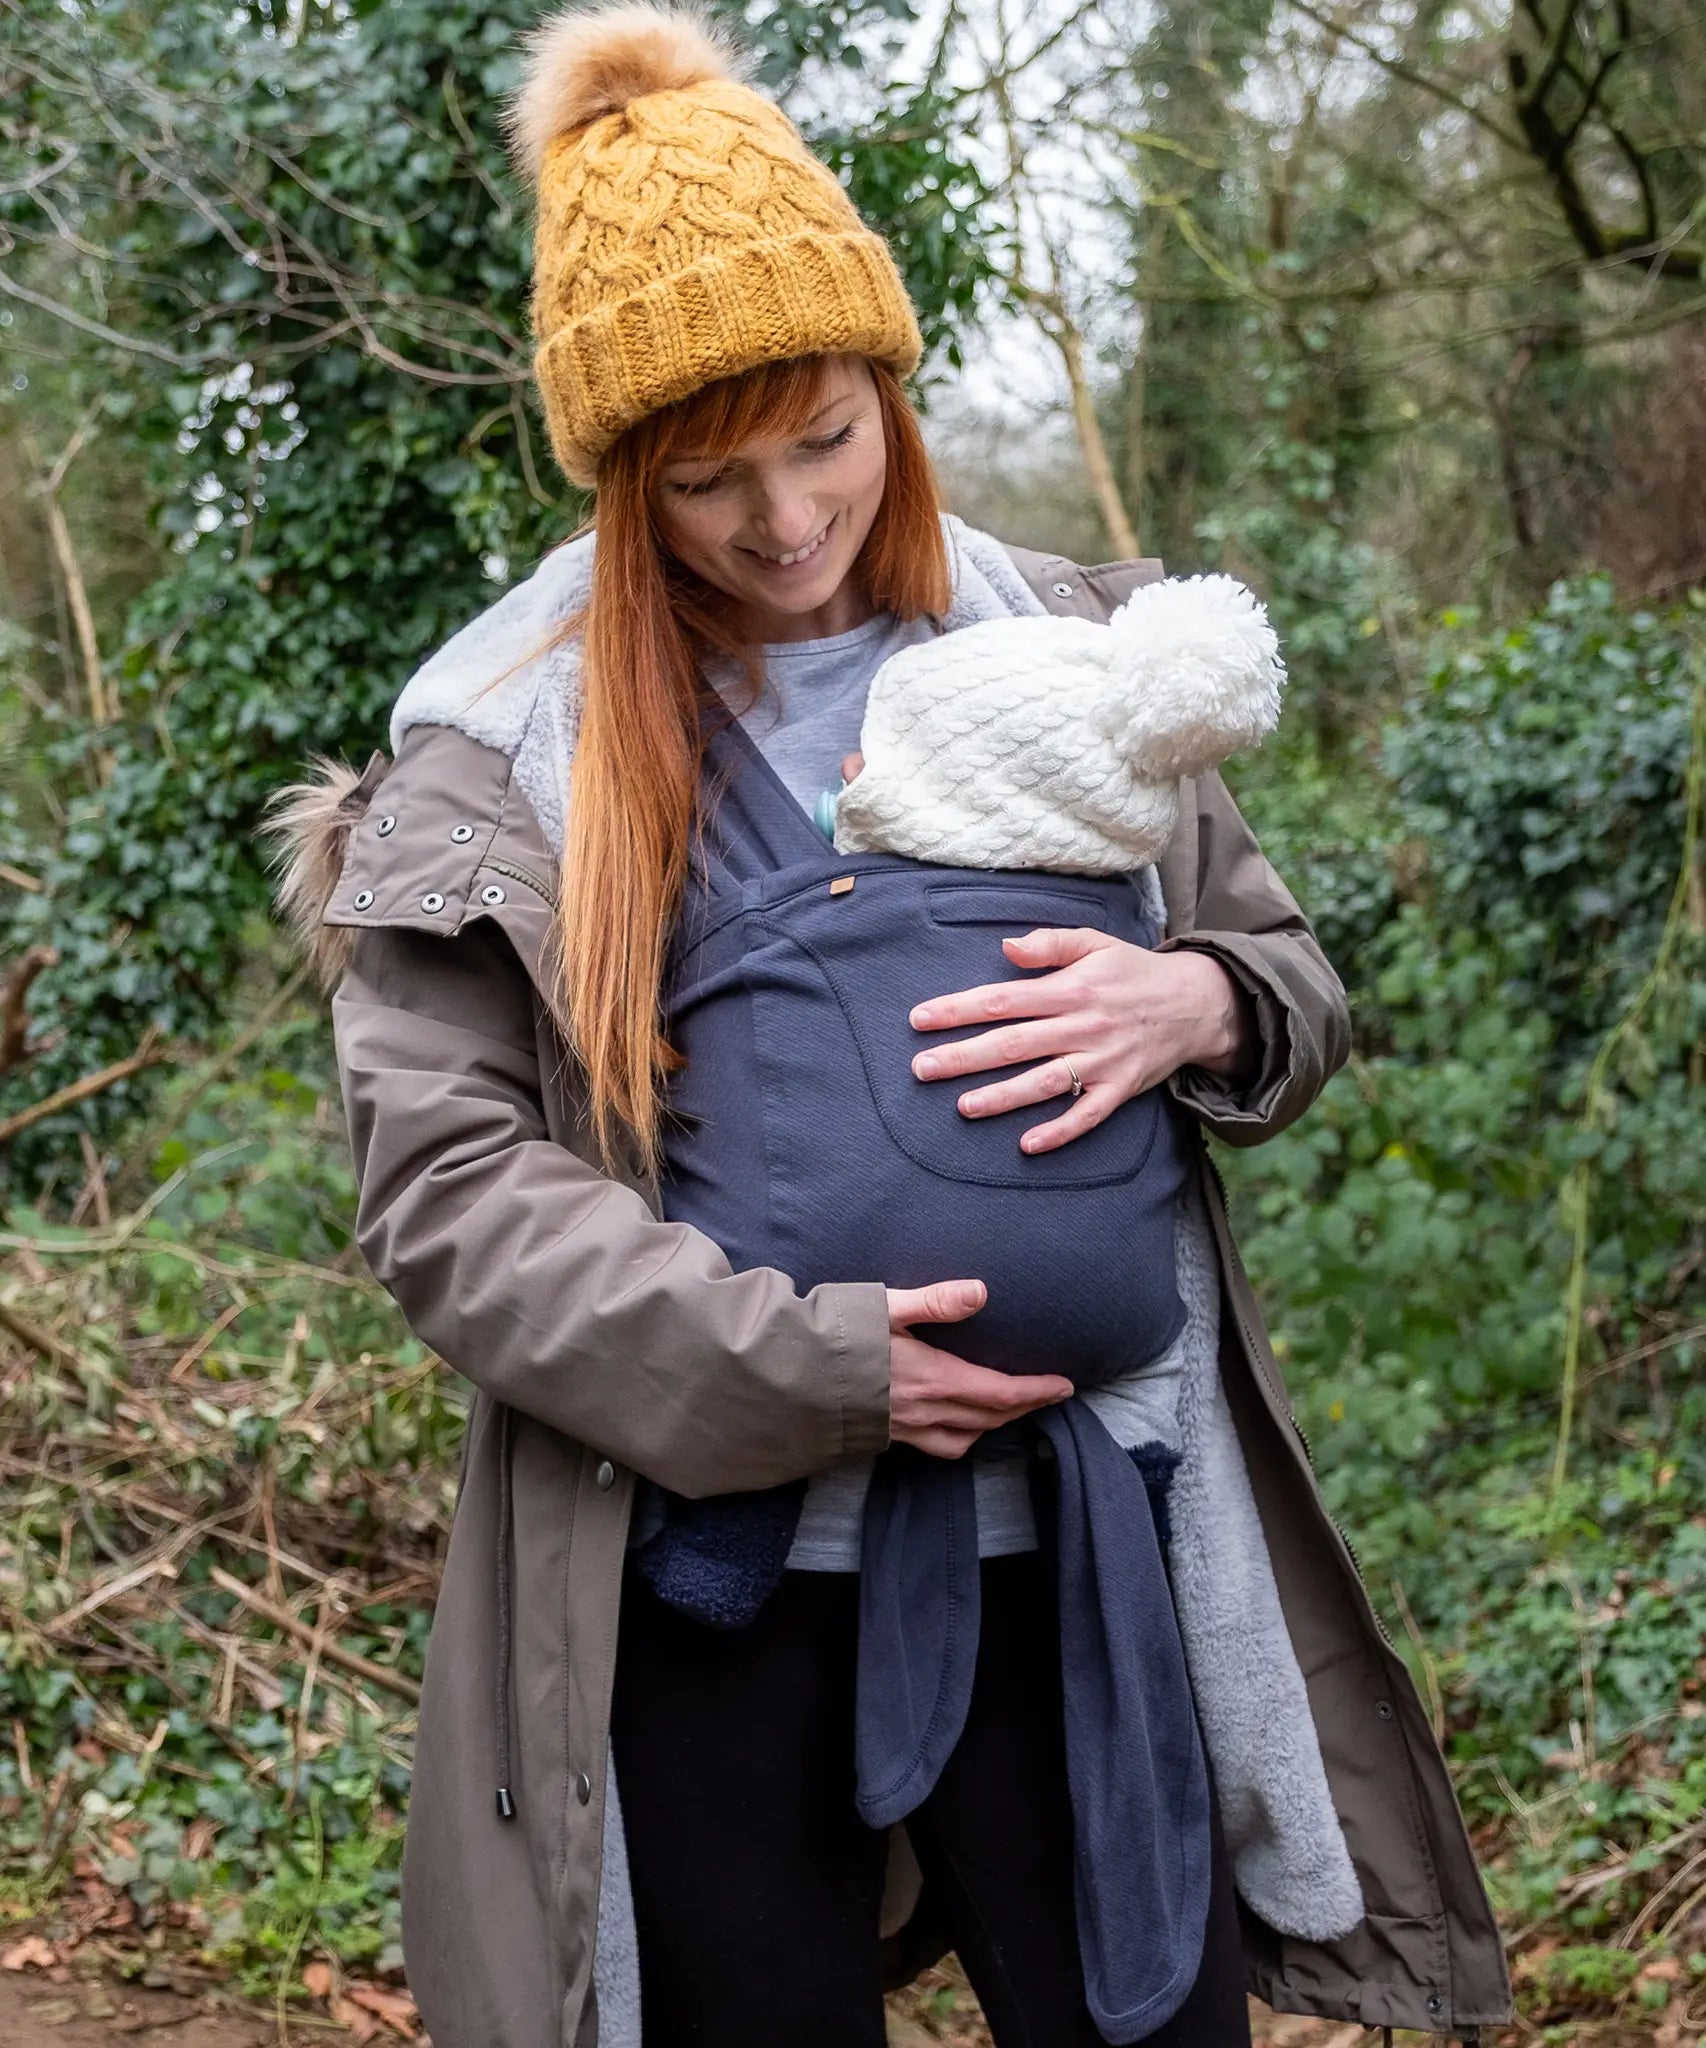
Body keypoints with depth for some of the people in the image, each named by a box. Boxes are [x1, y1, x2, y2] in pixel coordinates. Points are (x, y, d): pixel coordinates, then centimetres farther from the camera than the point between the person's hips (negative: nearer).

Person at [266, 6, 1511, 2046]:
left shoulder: (1066, 652, 4)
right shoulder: (499, 745, -4)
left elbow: (1290, 977, 11)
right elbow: (442, 1188, -8)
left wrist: (1191, 1007, -14)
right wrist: (803, 1364, -20)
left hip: (1083, 1539, 2)